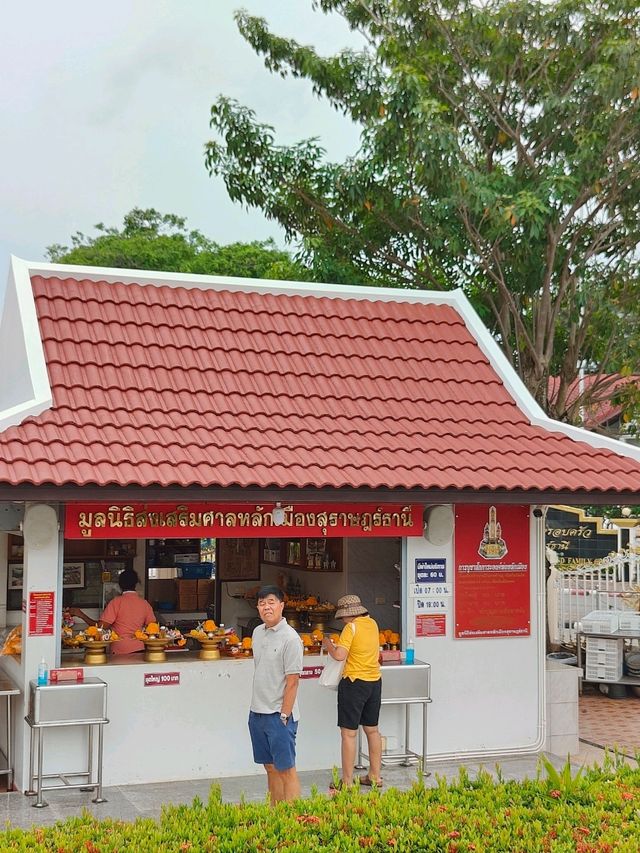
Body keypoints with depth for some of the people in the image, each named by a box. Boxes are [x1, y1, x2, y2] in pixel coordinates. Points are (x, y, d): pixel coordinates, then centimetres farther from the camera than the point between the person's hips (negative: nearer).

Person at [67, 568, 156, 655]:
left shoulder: (116, 602, -4)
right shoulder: (145, 604, 6)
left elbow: (101, 626, -9)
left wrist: (81, 615, 0)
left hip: (120, 651, -3)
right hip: (140, 650, 3)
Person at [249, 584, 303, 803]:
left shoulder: (290, 638, -14)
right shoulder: (257, 632, 9)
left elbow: (292, 680, -15)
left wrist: (284, 715, -16)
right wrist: (257, 707, 16)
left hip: (279, 714, -7)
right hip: (257, 712, 7)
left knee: (286, 769, -2)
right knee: (271, 768, 14)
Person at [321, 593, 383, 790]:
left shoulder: (351, 627, -15)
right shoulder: (372, 623, 7)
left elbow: (340, 655, -22)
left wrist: (329, 646, -3)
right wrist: (338, 645, 18)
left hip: (354, 683, -8)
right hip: (375, 681, 8)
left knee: (348, 733, 0)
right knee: (373, 730, 17)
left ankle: (347, 781, 3)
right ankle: (375, 776, 24)